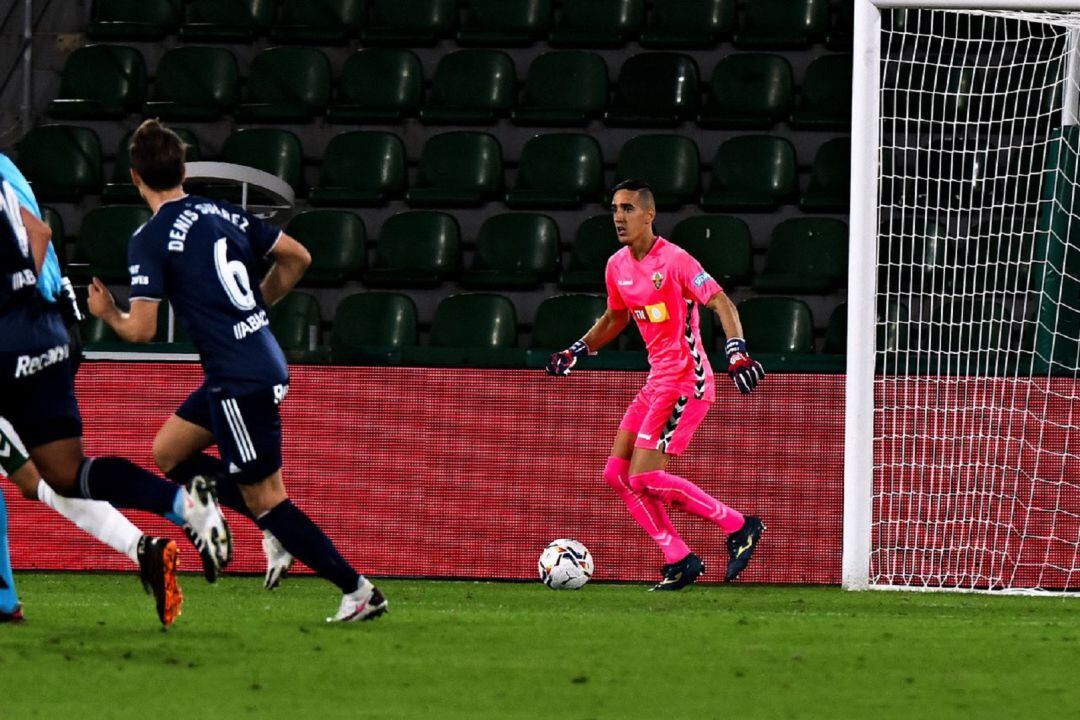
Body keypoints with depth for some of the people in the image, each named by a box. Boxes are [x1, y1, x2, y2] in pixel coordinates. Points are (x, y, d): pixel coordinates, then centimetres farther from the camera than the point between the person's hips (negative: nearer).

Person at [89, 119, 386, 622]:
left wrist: (107, 313, 7)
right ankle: (278, 529, 13)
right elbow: (296, 258, 16)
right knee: (168, 453, 19)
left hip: (240, 382, -8)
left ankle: (358, 592, 0)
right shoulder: (225, 214, 9)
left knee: (265, 500, 0)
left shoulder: (150, 240, -12)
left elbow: (140, 331, -14)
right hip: (266, 363, 8)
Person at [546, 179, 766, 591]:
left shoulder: (673, 260, -14)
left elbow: (721, 303, -18)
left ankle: (738, 526, -4)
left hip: (685, 382, -9)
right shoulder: (617, 266, 10)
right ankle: (679, 560, 6)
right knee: (616, 474, 3)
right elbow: (615, 318, 29)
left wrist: (736, 352, -31)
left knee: (643, 477, -16)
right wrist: (577, 352, 24)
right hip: (657, 382, 9)